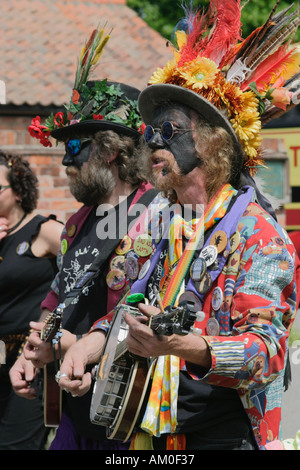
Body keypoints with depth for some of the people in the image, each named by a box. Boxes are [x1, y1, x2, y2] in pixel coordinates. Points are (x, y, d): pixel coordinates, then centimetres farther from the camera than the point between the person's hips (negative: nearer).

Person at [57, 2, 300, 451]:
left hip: (223, 435, -7)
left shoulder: (256, 233, -13)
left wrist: (187, 346, -39)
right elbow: (128, 310, 19)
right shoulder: (162, 226, 10)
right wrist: (93, 342, -1)